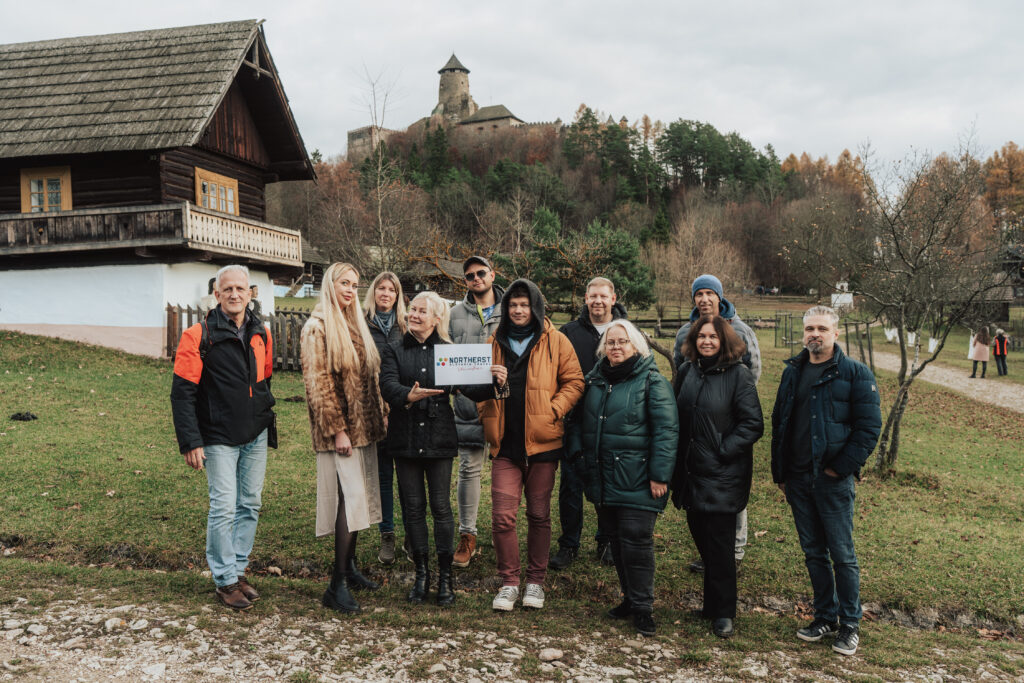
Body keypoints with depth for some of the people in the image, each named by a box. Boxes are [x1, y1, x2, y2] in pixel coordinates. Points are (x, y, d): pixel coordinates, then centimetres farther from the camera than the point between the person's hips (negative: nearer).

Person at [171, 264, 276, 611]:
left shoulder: (261, 334, 7)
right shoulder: (199, 336, -9)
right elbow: (182, 393, -10)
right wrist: (191, 442, -14)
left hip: (256, 437, 5)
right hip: (219, 439, -5)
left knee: (250, 505, 10)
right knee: (224, 508, -4)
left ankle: (238, 569, 24)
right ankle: (225, 580, 10)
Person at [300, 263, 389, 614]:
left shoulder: (355, 324, 16)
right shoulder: (318, 327, -7)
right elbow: (319, 383, -13)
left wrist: (379, 419, 13)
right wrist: (336, 429, -16)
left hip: (363, 425, 8)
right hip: (340, 427, -8)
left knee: (358, 499, 12)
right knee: (351, 499, -12)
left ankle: (349, 566, 26)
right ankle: (337, 585, -7)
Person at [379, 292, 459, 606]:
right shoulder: (395, 350, 6)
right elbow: (388, 385, -10)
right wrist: (408, 395, -31)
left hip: (439, 438, -1)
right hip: (406, 438, 1)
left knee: (441, 506, 1)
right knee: (413, 506, 7)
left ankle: (445, 576, 13)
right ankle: (421, 573, 21)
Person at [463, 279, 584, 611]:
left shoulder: (555, 341, 2)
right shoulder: (494, 343, 11)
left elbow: (574, 382, 1)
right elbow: (476, 386, 18)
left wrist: (553, 411, -11)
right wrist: (487, 414, 0)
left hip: (542, 441, -2)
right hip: (505, 443, 2)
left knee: (539, 514, 8)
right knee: (502, 516, -4)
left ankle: (536, 581, 23)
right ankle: (509, 583, 12)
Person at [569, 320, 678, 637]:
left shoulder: (652, 381, -6)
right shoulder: (595, 379, 11)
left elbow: (666, 430, -11)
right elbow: (580, 420, 21)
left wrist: (659, 475, -15)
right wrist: (577, 451, 7)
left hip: (636, 479, -6)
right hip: (602, 478, 6)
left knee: (636, 541, -5)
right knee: (616, 540, 14)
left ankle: (643, 607, 9)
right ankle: (630, 598, 28)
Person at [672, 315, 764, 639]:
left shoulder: (738, 374, -10)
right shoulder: (686, 371, 8)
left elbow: (753, 424, -12)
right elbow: (677, 416, 16)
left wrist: (722, 451, -15)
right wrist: (679, 458, 7)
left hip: (723, 475, -6)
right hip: (691, 471, 6)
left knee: (719, 542, -1)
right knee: (700, 535, 14)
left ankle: (722, 612, 13)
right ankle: (714, 601, 31)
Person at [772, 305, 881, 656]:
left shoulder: (855, 373, -6)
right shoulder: (793, 372, 10)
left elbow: (869, 427, -10)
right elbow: (779, 424, 14)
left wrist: (841, 467, -14)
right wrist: (779, 473, 11)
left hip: (833, 481, -5)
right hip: (798, 479, 5)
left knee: (842, 554, 3)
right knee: (813, 552, 13)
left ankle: (850, 624, 17)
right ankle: (825, 617, 26)